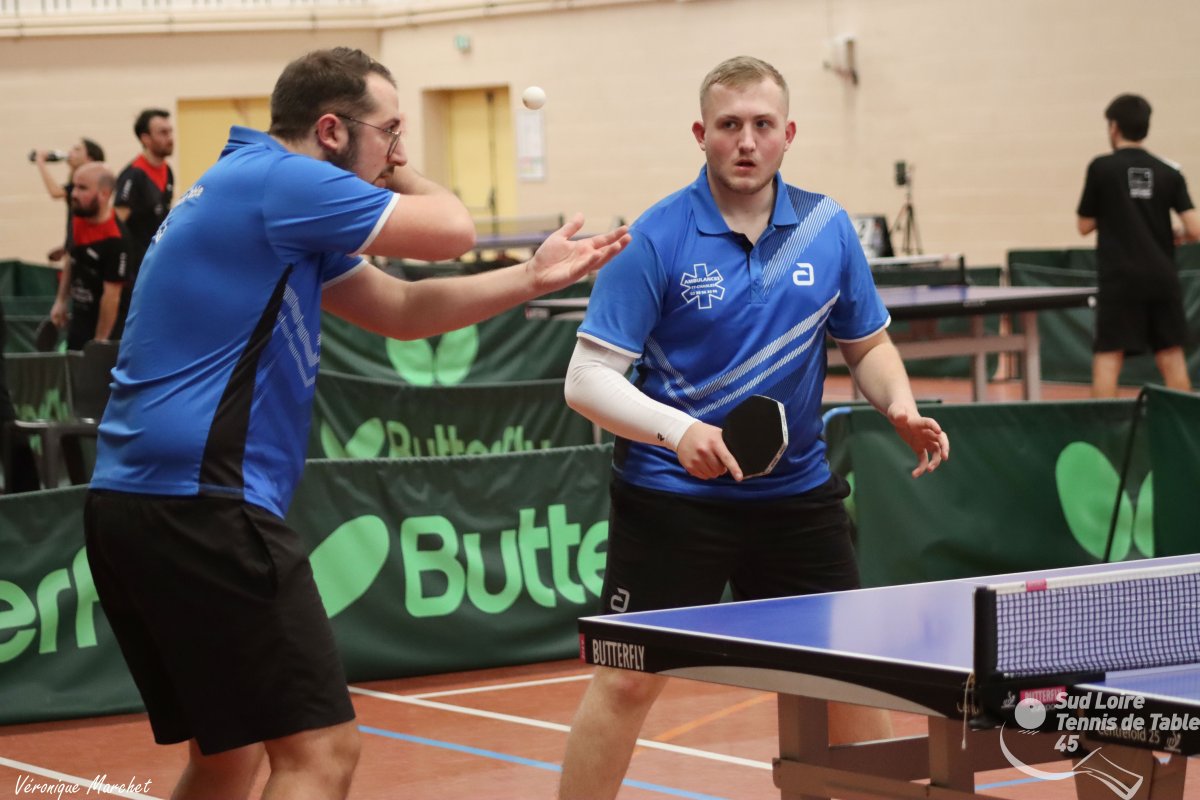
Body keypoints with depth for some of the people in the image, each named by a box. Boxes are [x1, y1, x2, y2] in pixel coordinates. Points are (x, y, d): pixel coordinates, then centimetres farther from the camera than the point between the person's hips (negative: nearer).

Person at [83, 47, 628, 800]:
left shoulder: (271, 206, 21)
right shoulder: (277, 179, -10)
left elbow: (401, 309, 22)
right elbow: (452, 230, -7)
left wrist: (535, 277, 14)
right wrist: (399, 172, 14)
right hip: (202, 509, -11)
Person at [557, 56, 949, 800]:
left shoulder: (829, 229, 0)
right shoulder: (655, 238, -12)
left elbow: (868, 343, 13)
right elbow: (589, 378, -13)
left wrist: (900, 406, -8)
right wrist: (676, 431, -29)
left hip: (797, 493, 4)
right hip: (672, 495, -4)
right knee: (627, 681, -4)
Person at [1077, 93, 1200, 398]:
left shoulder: (1102, 167, -4)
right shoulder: (1169, 172, 3)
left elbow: (1085, 226, 4)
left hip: (1119, 281, -3)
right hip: (1162, 278, 3)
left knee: (1107, 361, -4)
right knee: (1172, 359, 10)